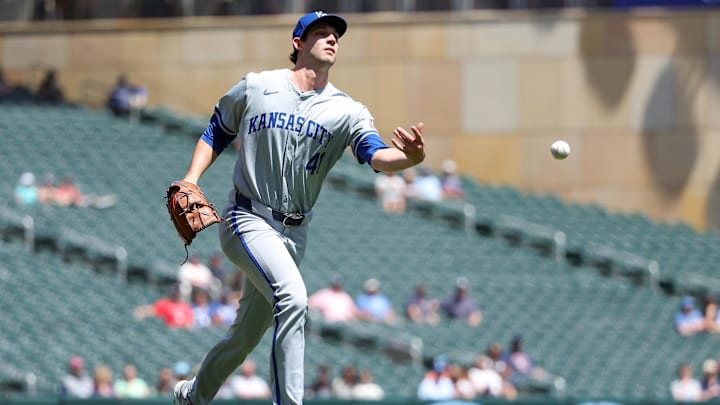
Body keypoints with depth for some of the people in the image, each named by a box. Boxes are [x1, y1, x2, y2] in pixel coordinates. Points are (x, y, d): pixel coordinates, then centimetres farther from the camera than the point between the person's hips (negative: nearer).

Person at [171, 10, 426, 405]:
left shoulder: (346, 112, -1)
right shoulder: (256, 88, -2)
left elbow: (377, 155, -19)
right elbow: (216, 133, 13)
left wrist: (409, 157, -42)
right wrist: (190, 180, -3)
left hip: (292, 234, 4)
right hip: (247, 221, -4)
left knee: (246, 335, 14)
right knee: (292, 295, -30)